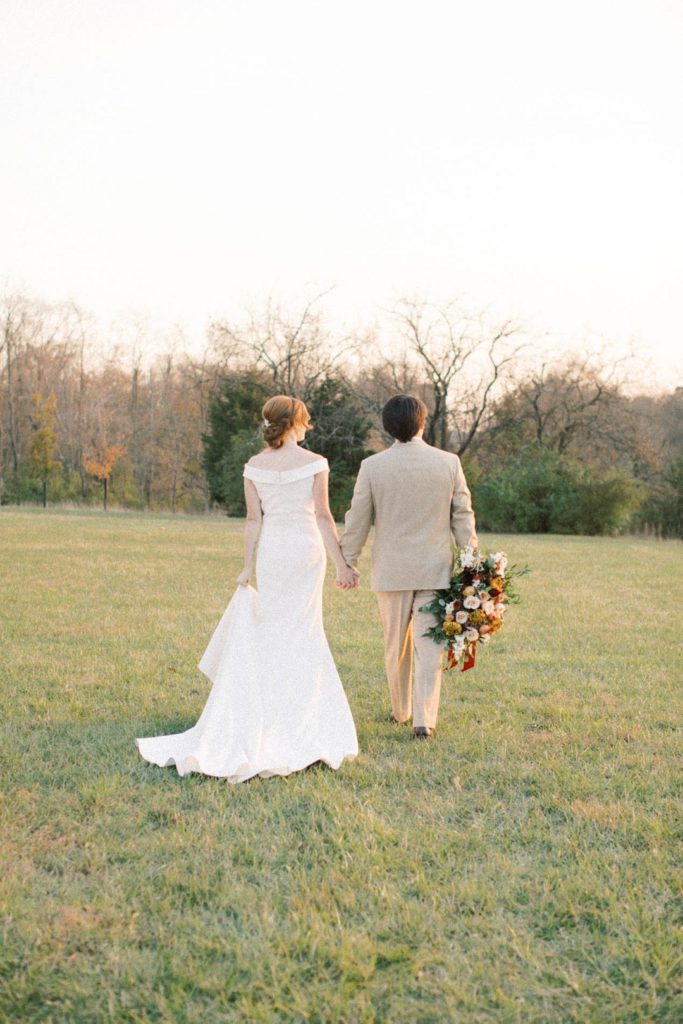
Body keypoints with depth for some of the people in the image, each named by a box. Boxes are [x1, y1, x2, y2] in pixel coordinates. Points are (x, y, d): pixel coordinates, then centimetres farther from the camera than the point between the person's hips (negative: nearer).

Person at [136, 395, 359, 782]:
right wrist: (341, 563, -4)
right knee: (302, 630, 6)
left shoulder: (255, 465, 1)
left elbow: (254, 520, 1)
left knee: (272, 630, 14)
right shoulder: (314, 463, -7)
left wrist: (248, 566, 6)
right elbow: (323, 517, -8)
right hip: (307, 548, -2)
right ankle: (299, 719, 11)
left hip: (271, 549, 2)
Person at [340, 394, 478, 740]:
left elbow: (357, 520, 0)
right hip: (435, 569, 0)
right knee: (428, 646, 3)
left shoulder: (372, 466, -5)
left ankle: (400, 711, 29)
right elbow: (463, 517, 0)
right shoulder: (449, 463, -3)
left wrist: (347, 563, 11)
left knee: (395, 645, 15)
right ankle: (424, 720, -2)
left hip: (391, 569, 0)